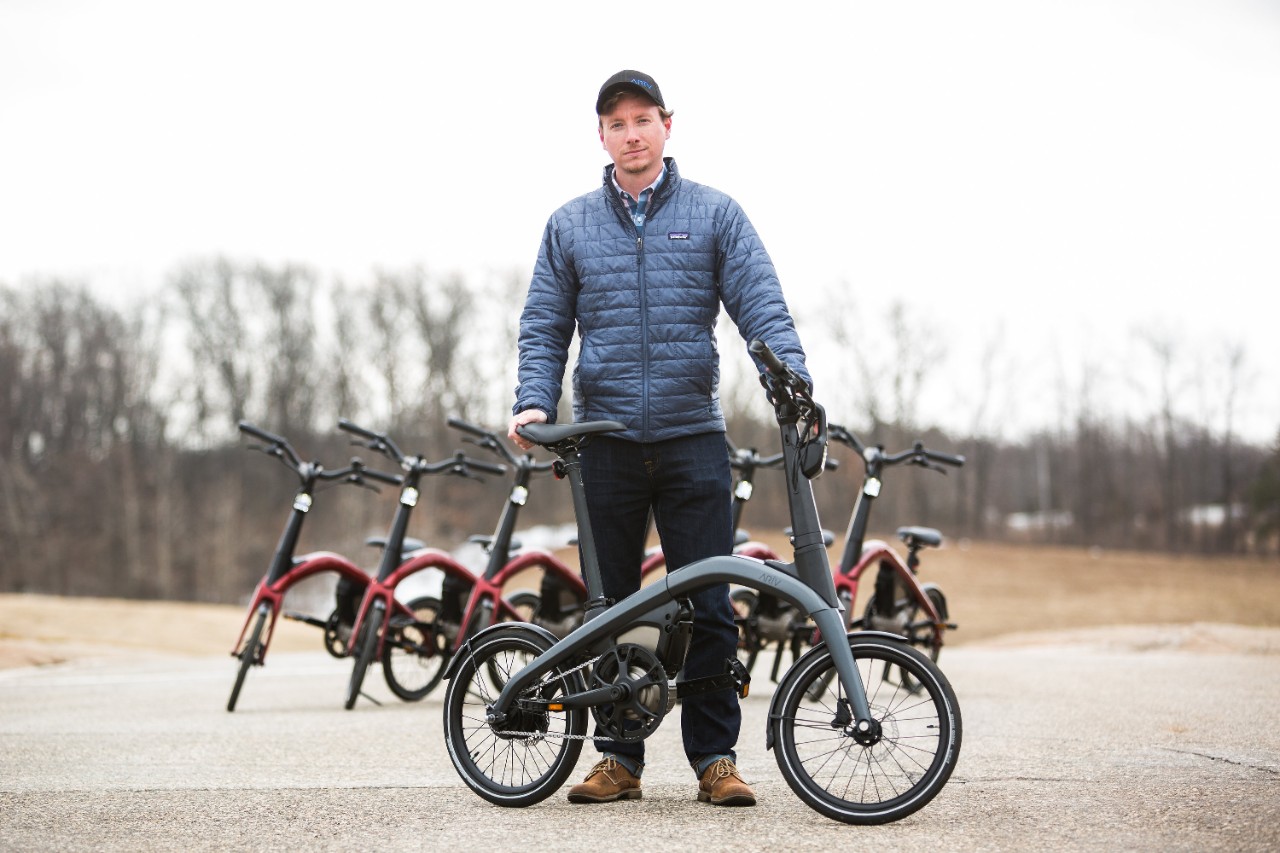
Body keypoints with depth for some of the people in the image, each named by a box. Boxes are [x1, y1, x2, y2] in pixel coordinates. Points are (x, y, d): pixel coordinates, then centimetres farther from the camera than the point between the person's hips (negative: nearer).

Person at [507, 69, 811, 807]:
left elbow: (763, 309, -1)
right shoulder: (571, 226, 11)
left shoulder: (716, 215, 6)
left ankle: (716, 757, 5)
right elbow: (544, 327, 11)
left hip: (693, 440, -2)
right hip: (607, 444, 2)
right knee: (609, 606, 6)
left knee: (709, 607, -3)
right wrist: (535, 402, -5)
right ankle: (619, 757, 15)